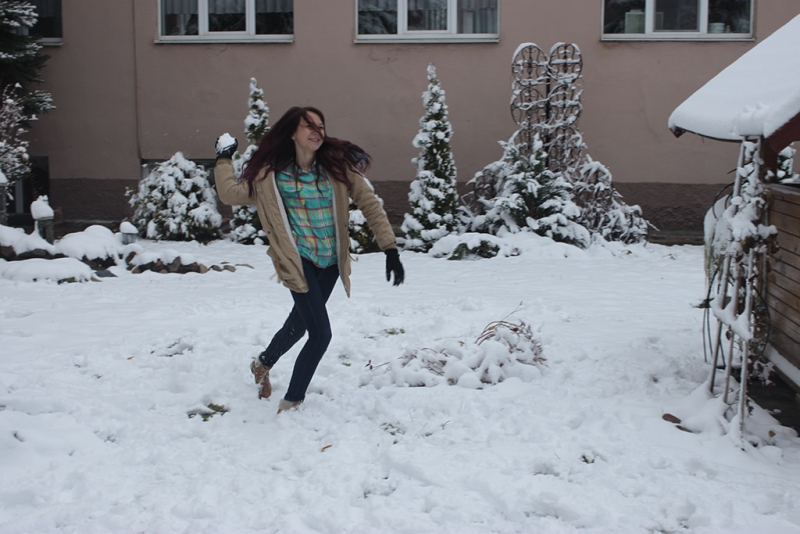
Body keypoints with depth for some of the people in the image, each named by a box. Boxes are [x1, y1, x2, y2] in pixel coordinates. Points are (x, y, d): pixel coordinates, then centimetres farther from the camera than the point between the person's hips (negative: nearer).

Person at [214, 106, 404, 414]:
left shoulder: (338, 166, -6)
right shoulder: (271, 173, -7)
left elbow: (370, 204, -4)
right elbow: (231, 193, 2)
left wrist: (390, 249, -9)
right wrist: (224, 158, 7)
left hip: (330, 262, 4)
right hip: (299, 261, -3)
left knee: (301, 322, 21)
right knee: (321, 333, -13)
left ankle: (264, 363, 52)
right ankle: (291, 403, 8)